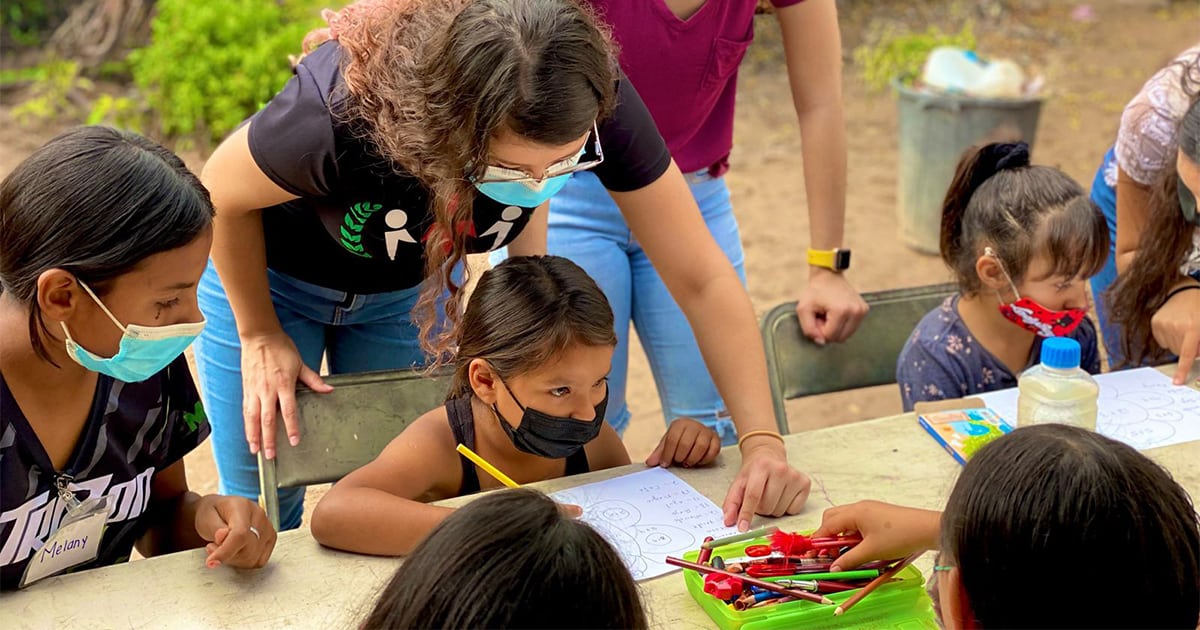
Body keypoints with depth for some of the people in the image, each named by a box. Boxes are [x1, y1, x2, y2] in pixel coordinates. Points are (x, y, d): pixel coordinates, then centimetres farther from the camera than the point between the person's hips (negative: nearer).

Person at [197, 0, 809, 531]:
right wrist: (260, 335, -9)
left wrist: (761, 441, -36)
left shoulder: (592, 107, -34)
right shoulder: (339, 117, -43)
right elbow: (220, 195, -20)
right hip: (272, 276, -2)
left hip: (408, 286, 3)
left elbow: (704, 279, -27)